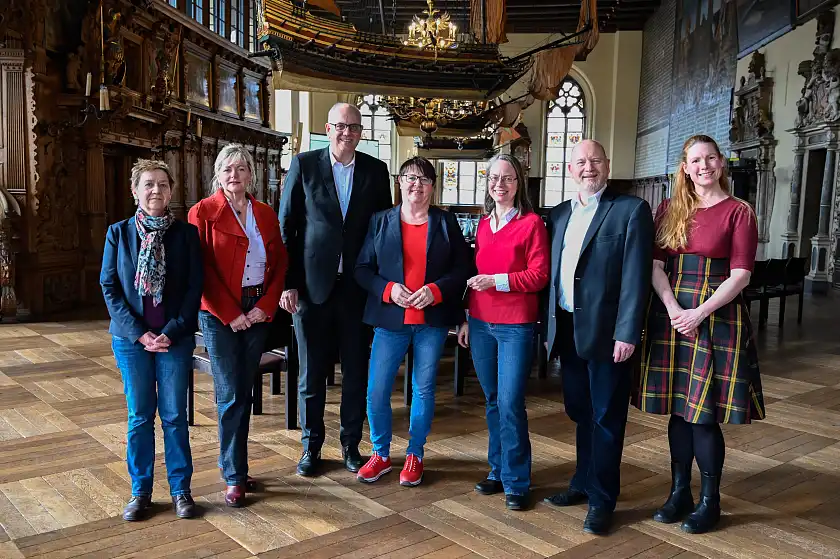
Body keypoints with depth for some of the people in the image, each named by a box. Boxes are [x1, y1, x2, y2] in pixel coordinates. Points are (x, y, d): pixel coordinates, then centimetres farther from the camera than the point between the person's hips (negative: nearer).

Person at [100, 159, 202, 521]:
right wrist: (138, 333, -10)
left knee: (174, 415, 6)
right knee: (139, 416, 10)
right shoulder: (119, 233, 2)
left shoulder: (186, 233, -1)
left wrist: (171, 332, -13)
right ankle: (140, 491, 23)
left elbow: (195, 287, -4)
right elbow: (109, 286, -1)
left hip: (175, 338, -1)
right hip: (131, 338, 1)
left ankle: (180, 489, 20)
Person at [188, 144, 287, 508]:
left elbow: (279, 263, 8)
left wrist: (266, 306, -5)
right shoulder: (203, 212, -4)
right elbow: (202, 270, -9)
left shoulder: (266, 215, 9)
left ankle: (233, 462, 25)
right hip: (219, 314, -4)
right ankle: (235, 477, 9)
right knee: (230, 396, -2)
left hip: (258, 312, 4)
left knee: (244, 392, 10)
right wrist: (231, 314, -12)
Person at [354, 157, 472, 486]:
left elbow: (462, 269, 1)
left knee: (423, 390, 9)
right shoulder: (380, 221, 6)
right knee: (376, 390, 0)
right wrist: (388, 289, -13)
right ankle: (380, 455, 21)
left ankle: (415, 456, 26)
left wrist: (436, 290, -15)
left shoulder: (446, 223, 5)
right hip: (390, 319, 1)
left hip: (432, 321, 0)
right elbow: (362, 268, 4)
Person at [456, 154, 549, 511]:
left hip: (516, 325, -5)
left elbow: (539, 275, -9)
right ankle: (498, 470, 26)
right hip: (481, 324, 6)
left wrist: (498, 280, -19)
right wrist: (467, 319, 15)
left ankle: (516, 482, 8)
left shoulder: (532, 223, -4)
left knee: (511, 404, -6)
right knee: (492, 401, 13)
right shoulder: (483, 225, 12)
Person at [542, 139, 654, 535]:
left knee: (606, 417, 5)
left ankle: (602, 499, 17)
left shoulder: (630, 210, -6)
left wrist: (627, 333, -17)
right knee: (580, 412, 17)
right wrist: (549, 327, 8)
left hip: (606, 331, -5)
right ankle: (584, 483, 33)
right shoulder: (559, 214, 12)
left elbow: (636, 277, -12)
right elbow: (551, 273, 12)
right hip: (567, 329, 6)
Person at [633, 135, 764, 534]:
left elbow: (740, 275, -8)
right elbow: (655, 265, 3)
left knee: (704, 414, -1)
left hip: (717, 318, -4)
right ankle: (679, 492, 22)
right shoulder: (669, 210, 9)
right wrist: (674, 310, -11)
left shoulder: (738, 212, -2)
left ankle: (709, 501, 16)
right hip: (671, 315, 4)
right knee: (678, 409, 9)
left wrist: (699, 313, -17)